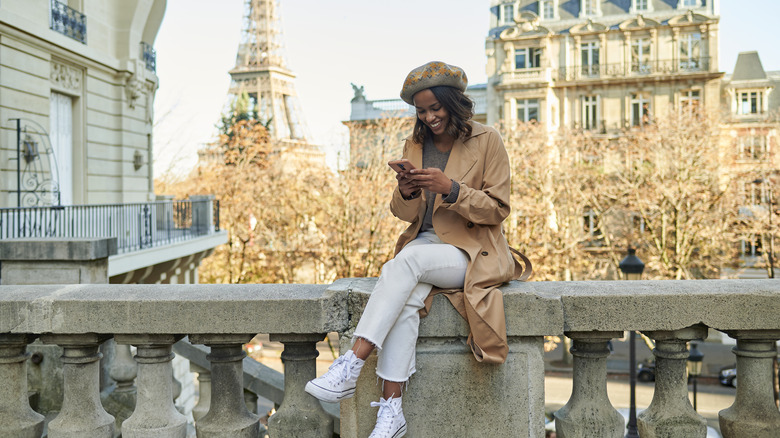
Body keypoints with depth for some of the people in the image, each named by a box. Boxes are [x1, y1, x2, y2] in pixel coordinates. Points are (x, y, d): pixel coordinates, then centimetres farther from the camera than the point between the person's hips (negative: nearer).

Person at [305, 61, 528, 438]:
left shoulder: (487, 141, -1)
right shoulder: (414, 145, 13)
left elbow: (497, 209, -4)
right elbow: (405, 214, 13)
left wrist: (450, 188, -19)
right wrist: (405, 194, -11)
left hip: (471, 252, -4)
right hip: (423, 244, 4)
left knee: (410, 258, -35)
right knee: (405, 301, -30)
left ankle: (352, 365, -35)